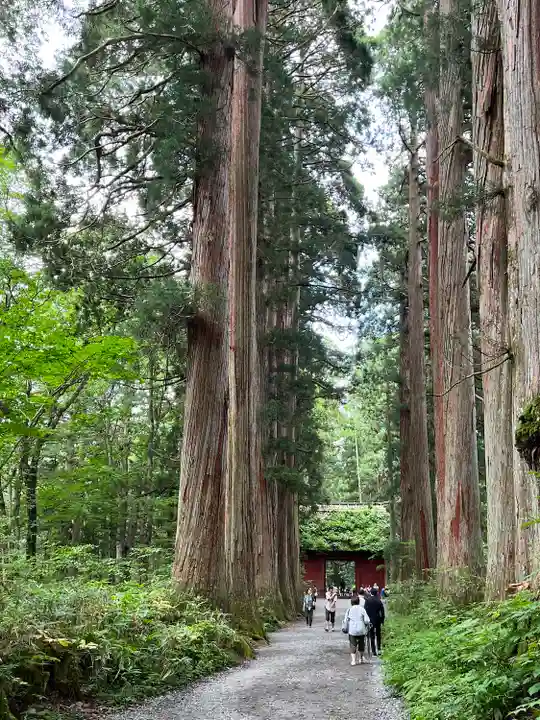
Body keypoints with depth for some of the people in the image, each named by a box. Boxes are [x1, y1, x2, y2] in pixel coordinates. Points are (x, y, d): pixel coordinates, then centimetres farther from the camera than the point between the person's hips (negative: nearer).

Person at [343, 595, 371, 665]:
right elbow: (367, 620, -5)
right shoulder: (361, 609, -2)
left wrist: (345, 629, 11)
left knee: (353, 645, 4)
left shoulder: (349, 609, 1)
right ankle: (361, 658, 29)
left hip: (352, 631, 0)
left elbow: (345, 620, 1)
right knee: (361, 645, 18)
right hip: (361, 630, 0)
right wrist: (367, 628, 9)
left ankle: (353, 660, -4)